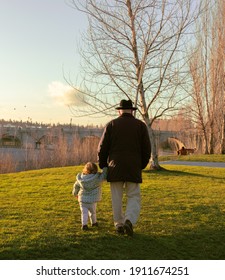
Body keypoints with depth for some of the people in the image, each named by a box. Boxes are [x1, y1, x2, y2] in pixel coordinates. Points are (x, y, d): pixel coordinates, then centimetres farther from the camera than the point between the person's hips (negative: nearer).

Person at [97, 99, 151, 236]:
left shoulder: (111, 124, 2)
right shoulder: (141, 125, 3)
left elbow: (102, 147, 1)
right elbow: (147, 149, 4)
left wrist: (102, 165, 13)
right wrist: (142, 166, 17)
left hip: (115, 167, 1)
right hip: (133, 168, 0)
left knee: (117, 198, 11)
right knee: (134, 197, 7)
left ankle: (119, 224, 15)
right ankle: (129, 220, -14)